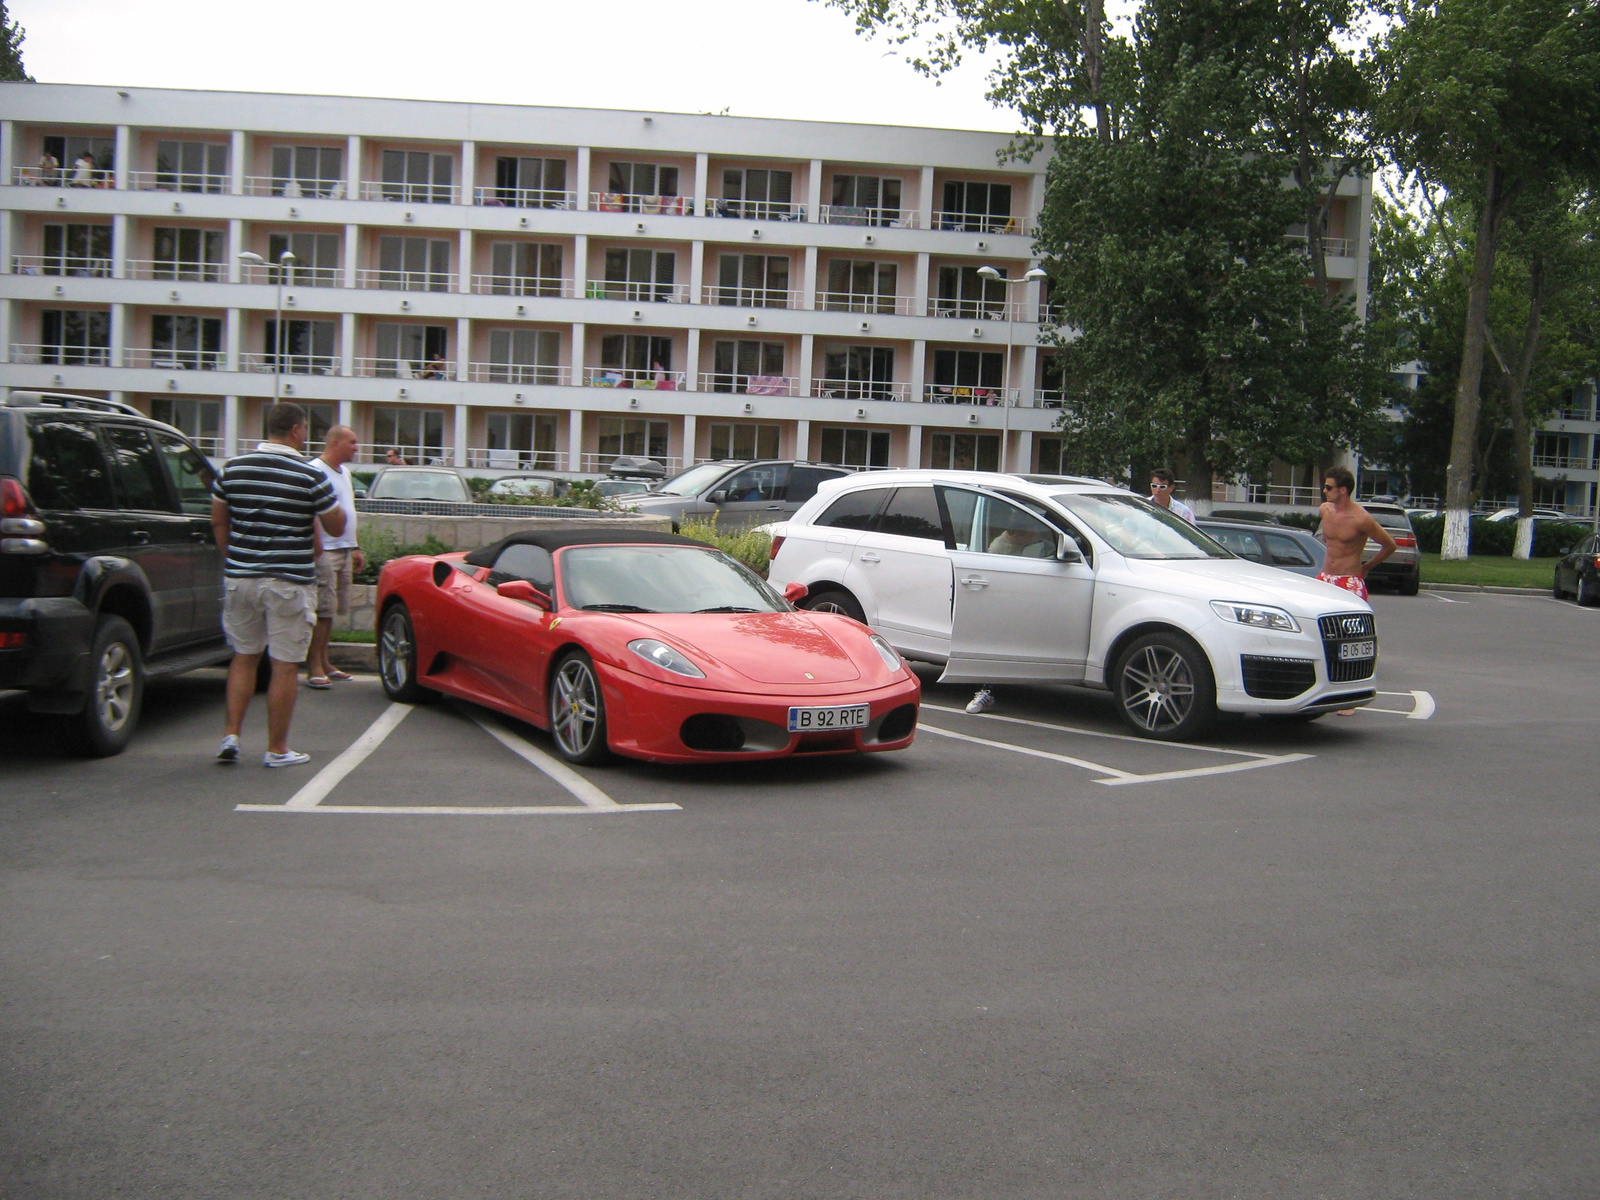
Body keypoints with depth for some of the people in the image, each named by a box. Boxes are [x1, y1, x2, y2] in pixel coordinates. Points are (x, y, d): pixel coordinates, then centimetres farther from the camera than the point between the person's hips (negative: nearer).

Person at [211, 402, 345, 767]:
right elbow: (336, 528, -2)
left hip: (240, 577, 4)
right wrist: (332, 502, 16)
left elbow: (218, 522, 12)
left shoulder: (233, 469, 4)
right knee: (285, 666, 4)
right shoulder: (311, 476, -10)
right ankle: (277, 750, 9)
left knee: (244, 656, 18)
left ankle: (231, 735, 11)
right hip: (289, 582, -4)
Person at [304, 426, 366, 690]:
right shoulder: (315, 470, -12)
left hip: (345, 551, 9)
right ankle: (314, 668, -5)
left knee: (331, 610, 12)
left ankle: (323, 662, 19)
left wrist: (356, 548, 24)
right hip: (325, 551, -9)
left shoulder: (344, 472, 18)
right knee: (323, 610, -9)